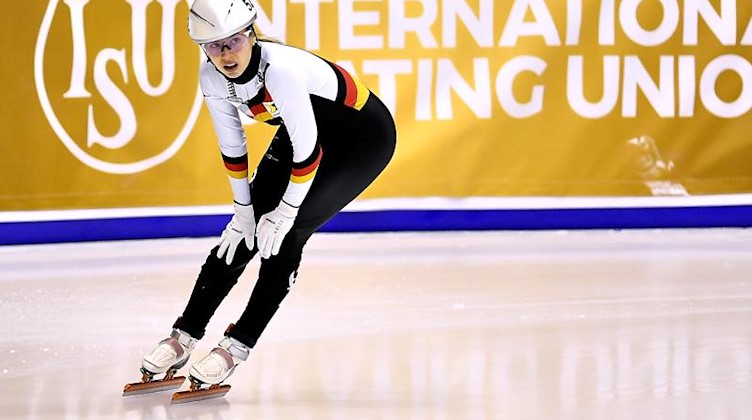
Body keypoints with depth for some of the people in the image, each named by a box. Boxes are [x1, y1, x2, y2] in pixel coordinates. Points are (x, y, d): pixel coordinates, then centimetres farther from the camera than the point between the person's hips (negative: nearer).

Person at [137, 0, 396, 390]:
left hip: (364, 136, -7)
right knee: (244, 230, -1)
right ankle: (183, 337, 6)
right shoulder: (213, 78, -16)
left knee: (285, 234, -18)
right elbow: (232, 146, -3)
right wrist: (244, 207, -2)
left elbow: (308, 149, -30)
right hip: (304, 133, 7)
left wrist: (286, 211, -20)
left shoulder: (280, 67, -38)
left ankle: (238, 346, -9)